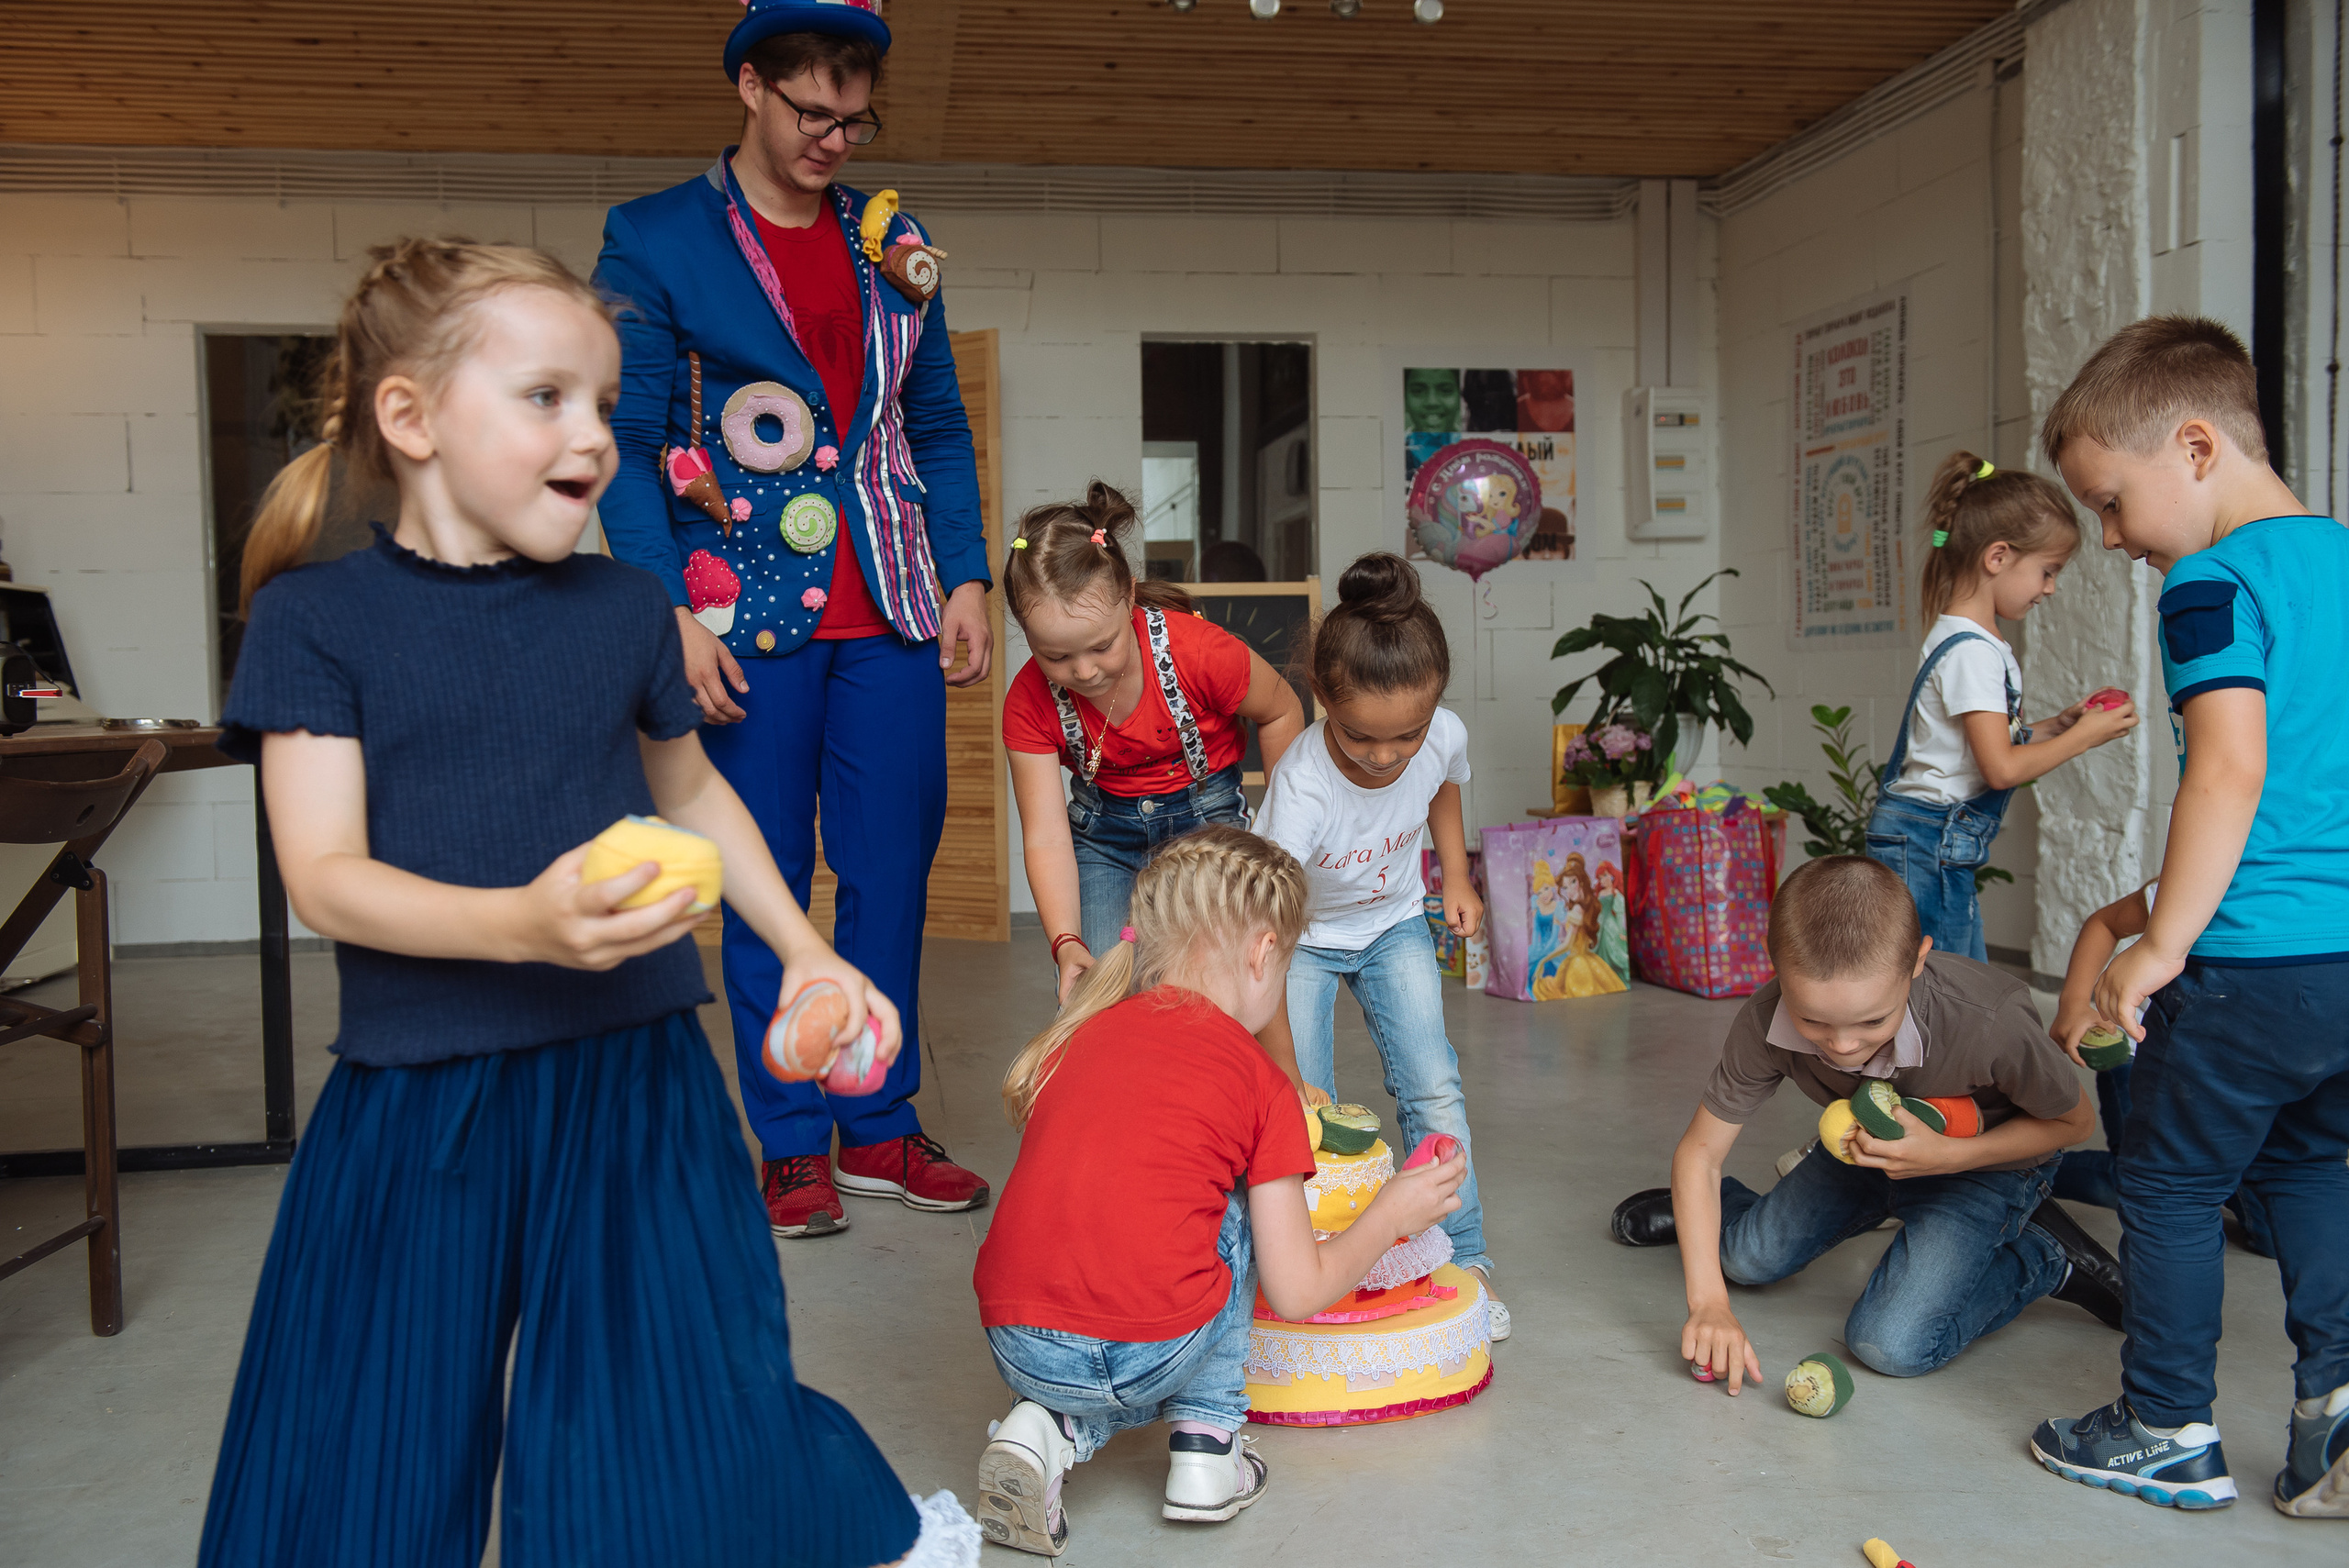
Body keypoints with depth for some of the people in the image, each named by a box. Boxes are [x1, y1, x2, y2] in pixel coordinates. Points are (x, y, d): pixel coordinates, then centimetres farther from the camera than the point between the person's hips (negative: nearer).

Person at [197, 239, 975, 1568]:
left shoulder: (625, 608, 4)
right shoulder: (318, 617, -4)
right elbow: (324, 876, -12)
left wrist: (806, 950, 16)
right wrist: (521, 923, -30)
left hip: (631, 1072, 1)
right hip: (419, 1097, -1)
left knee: (699, 1435, 4)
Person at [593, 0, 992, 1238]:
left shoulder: (893, 244, 14)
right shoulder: (651, 241, 2)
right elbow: (627, 442, -2)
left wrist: (968, 578, 6)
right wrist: (672, 613, -12)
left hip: (890, 620, 4)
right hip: (752, 621, -3)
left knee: (891, 878, 7)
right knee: (767, 888, 4)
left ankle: (879, 1129, 21)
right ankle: (790, 1147, 17)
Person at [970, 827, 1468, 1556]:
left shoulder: (1075, 1038, 16)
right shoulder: (1262, 1084, 4)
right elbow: (1297, 1292, 6)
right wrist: (1392, 1212, 21)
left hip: (1017, 1350, 4)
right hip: (1155, 1351, -4)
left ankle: (1050, 1429, 8)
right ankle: (1205, 1443, 20)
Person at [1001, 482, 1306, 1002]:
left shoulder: (1201, 652, -27)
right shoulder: (1028, 703, -19)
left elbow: (1281, 712, -6)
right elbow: (1046, 837, -21)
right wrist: (1067, 944, -35)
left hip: (1206, 819, -2)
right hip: (1102, 832, 2)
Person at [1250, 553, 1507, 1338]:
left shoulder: (1444, 736, -25)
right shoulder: (1301, 789, -39)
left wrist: (1458, 879, -2)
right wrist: (1284, 1082, -37)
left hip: (1393, 926, 3)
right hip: (1304, 938, -3)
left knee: (1434, 1089, -4)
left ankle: (1463, 1259, 9)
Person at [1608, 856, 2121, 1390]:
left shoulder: (1991, 1024, -42)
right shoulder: (1766, 1023, -33)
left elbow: (2074, 1121, -18)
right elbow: (1700, 1150, -21)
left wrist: (1947, 1155, -33)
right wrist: (1708, 1300, -30)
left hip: (1986, 1162, -3)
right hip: (1867, 1148, 4)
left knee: (1891, 1344, -18)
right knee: (1747, 1258, 3)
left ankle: (2042, 1254, 4)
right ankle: (1697, 1209, 38)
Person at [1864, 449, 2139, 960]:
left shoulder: (1983, 644, 14)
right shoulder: (1970, 650, -17)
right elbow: (2002, 768, -21)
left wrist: (2056, 724, 9)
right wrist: (2085, 735, -9)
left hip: (1949, 848, 10)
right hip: (1927, 843, -10)